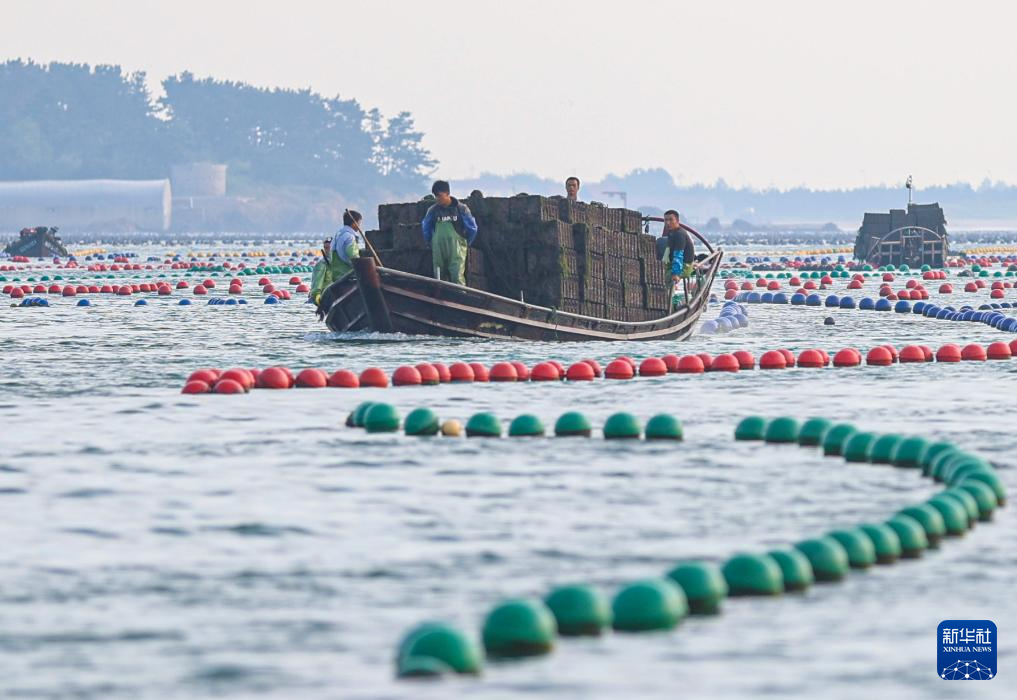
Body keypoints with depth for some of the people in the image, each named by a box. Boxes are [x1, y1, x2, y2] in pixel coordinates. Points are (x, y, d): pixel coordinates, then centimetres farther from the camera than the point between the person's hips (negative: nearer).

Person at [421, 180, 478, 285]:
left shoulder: (461, 209, -3)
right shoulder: (433, 210, 4)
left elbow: (472, 229, 6)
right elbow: (426, 228, 20)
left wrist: (466, 244, 12)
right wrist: (431, 243, 19)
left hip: (457, 251, -3)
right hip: (438, 252, 3)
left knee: (458, 279, -14)